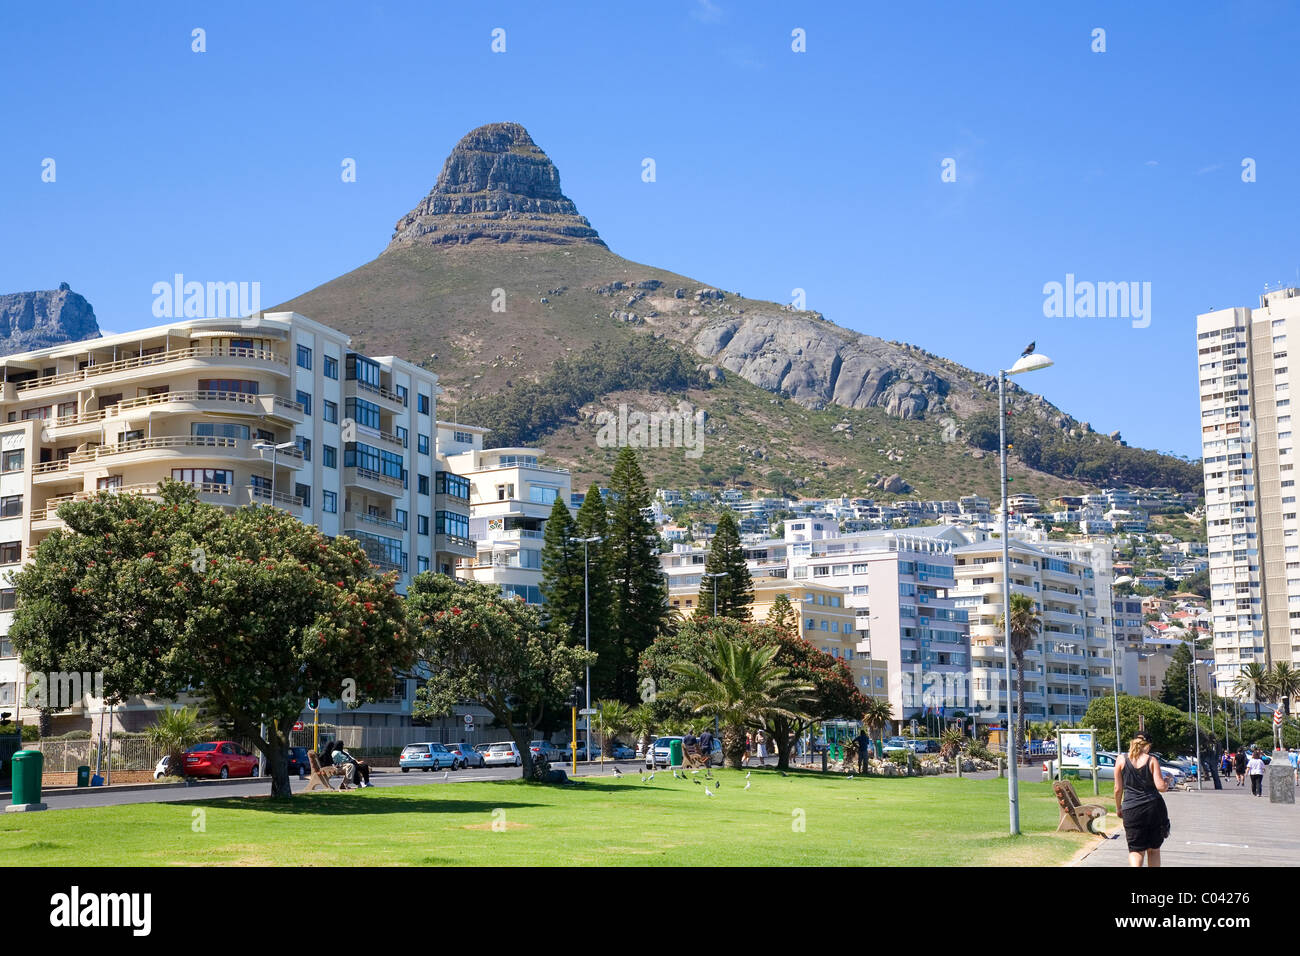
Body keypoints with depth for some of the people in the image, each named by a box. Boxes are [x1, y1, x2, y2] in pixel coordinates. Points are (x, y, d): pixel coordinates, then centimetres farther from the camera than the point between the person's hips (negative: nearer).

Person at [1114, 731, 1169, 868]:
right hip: (1154, 807, 0)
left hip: (1131, 809, 0)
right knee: (1154, 850, 15)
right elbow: (1160, 786, -9)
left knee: (1136, 850, 2)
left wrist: (1118, 807, 15)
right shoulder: (1152, 760, -1)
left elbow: (1118, 789, 2)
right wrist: (1167, 784, 14)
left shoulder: (1121, 760, 1)